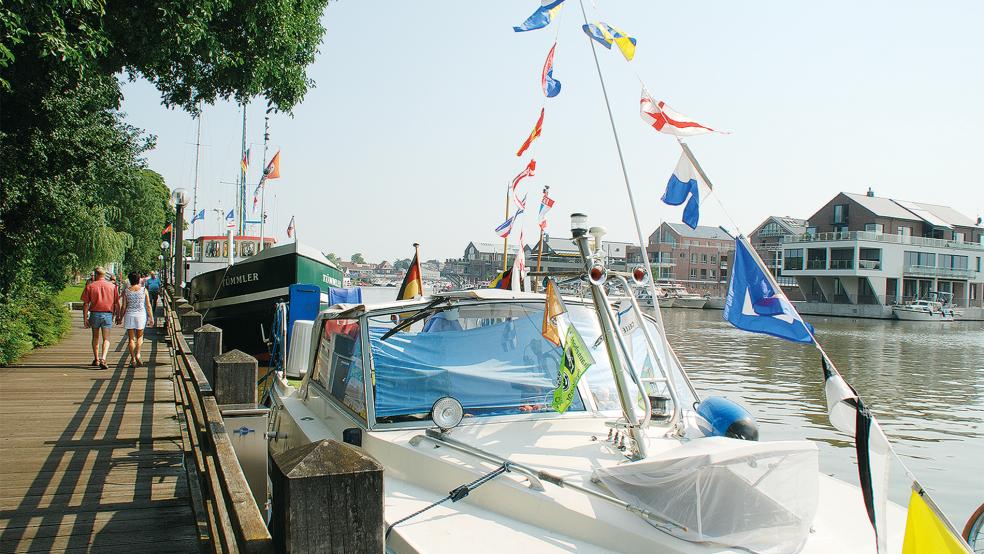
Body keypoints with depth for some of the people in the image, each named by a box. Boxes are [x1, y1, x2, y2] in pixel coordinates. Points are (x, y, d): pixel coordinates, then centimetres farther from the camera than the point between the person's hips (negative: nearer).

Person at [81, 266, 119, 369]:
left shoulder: (90, 286, -1)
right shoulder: (112, 286, 2)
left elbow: (86, 304, -3)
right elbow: (117, 304, 3)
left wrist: (85, 318, 1)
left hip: (94, 314, 1)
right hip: (107, 314, 0)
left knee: (95, 337, 19)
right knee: (106, 339, 1)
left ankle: (96, 359, 28)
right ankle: (103, 359, -17)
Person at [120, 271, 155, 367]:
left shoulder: (126, 291, -1)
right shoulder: (143, 290, -2)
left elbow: (124, 307, -1)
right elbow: (148, 306, -1)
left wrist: (121, 317, 11)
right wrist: (151, 318, 7)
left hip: (129, 315, 0)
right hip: (141, 314, 0)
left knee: (131, 338, 8)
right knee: (140, 337, 14)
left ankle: (133, 359, 6)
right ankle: (137, 354, -6)